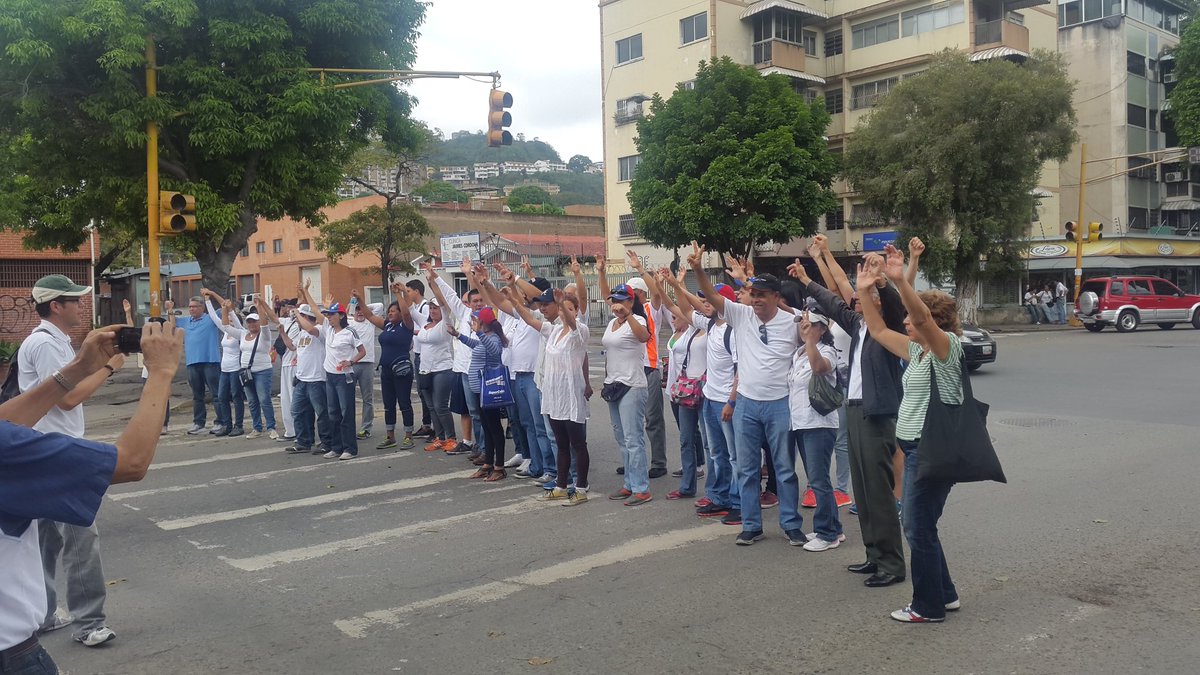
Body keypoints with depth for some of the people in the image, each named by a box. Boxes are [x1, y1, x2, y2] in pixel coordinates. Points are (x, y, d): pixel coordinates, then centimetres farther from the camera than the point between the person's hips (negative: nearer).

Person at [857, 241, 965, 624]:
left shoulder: (947, 346, -12)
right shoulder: (915, 349, 13)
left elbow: (923, 316, -31)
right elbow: (878, 331, 18)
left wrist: (900, 281, -42)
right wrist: (865, 290, 10)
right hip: (915, 447, 10)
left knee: (919, 528, -2)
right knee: (918, 526, 17)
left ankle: (929, 607, 12)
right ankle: (944, 595, 30)